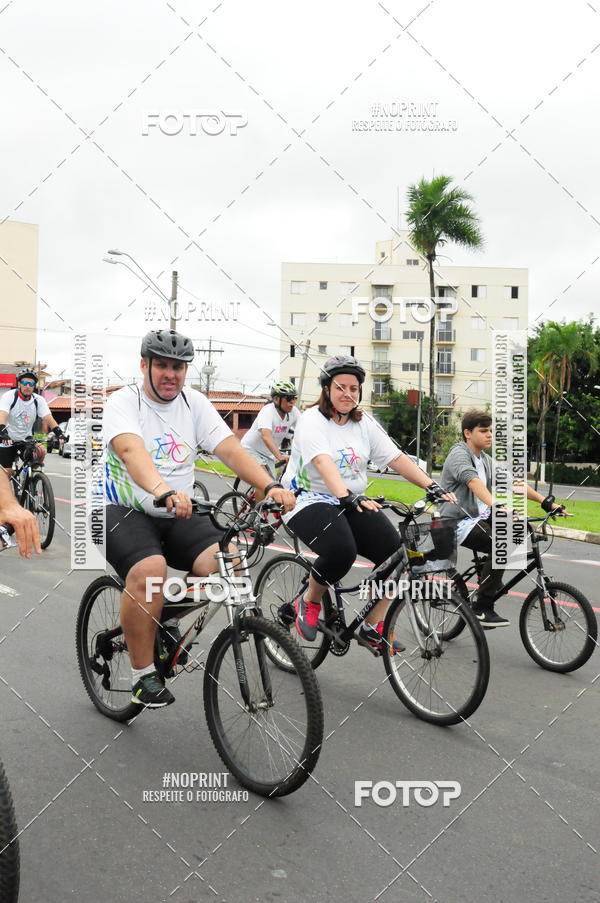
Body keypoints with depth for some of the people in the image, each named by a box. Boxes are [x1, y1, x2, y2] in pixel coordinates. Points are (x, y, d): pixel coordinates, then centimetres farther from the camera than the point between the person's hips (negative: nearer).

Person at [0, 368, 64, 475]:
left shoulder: (39, 400, -8)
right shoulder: (9, 396, -16)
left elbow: (48, 418, -18)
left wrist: (59, 433, -36)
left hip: (26, 438, 2)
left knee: (41, 451, -25)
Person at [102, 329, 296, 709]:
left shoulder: (194, 403, 4)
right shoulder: (124, 402, -9)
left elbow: (231, 448, -8)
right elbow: (131, 450, -30)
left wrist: (270, 485, -26)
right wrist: (163, 492, -50)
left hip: (179, 516, 4)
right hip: (126, 511, -4)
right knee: (150, 570, -33)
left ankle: (170, 619, 9)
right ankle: (143, 674, -12)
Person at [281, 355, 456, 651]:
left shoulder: (365, 424, 8)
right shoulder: (312, 420, -10)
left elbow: (397, 458, 0)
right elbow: (323, 462, -27)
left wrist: (432, 487, -12)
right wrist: (347, 497, -44)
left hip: (354, 502, 6)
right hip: (308, 500, -6)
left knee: (396, 553, -14)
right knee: (341, 551, -33)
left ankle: (372, 627, 4)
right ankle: (309, 601, -1)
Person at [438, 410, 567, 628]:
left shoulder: (486, 461, 14)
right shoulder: (459, 455, -13)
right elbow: (473, 482, -33)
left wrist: (544, 501, -4)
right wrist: (496, 505, -49)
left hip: (479, 518, 9)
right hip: (458, 522, -9)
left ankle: (491, 576, 11)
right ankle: (482, 610, -19)